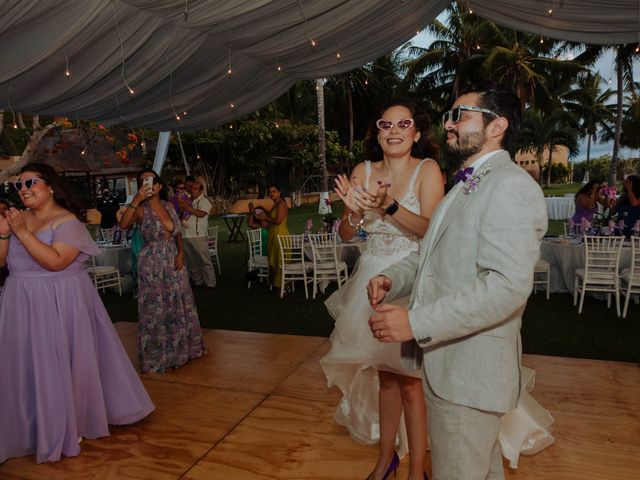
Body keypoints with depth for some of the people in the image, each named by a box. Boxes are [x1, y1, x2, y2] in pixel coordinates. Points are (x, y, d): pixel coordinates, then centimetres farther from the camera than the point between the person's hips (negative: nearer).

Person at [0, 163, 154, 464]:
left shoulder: (68, 221, -12)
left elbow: (55, 261, -25)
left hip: (60, 305, -6)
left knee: (63, 366, 3)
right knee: (27, 368, 12)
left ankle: (68, 429, 23)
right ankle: (31, 428, 31)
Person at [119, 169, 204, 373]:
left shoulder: (168, 206, 4)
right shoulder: (141, 209, -11)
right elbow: (123, 225, -30)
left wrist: (181, 253, -2)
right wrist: (136, 200, -35)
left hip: (173, 260, 6)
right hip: (152, 263, -5)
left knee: (178, 305, 16)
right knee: (155, 309, 3)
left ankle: (180, 348, 35)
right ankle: (157, 356, 21)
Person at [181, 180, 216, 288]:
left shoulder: (204, 201, -4)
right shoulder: (188, 200, 18)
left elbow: (201, 214, -20)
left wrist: (187, 208, -15)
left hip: (199, 235, -8)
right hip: (186, 235, 8)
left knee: (205, 260, -6)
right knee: (191, 261, 14)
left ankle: (210, 283, -1)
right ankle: (198, 281, 26)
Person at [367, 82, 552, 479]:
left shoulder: (512, 185, -17)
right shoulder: (466, 185, 15)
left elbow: (507, 285, -28)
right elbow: (430, 252, 16)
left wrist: (417, 323, -28)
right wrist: (392, 279, -4)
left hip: (471, 369, -9)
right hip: (447, 359, 9)